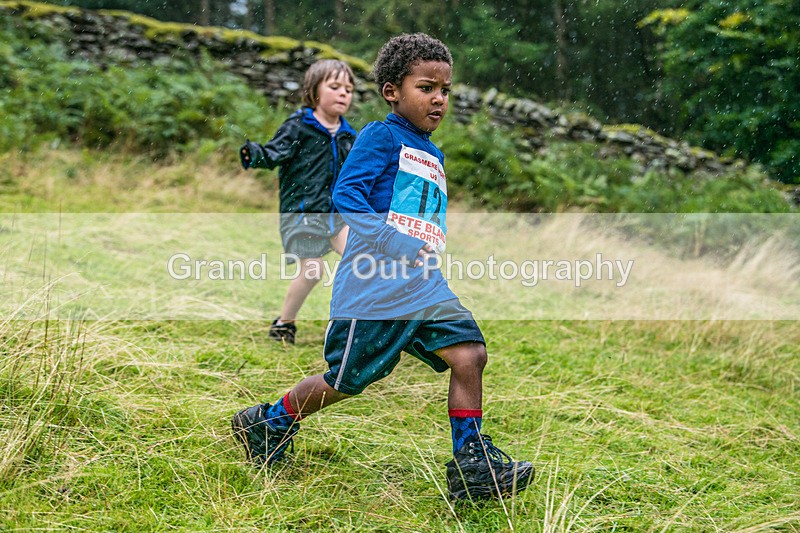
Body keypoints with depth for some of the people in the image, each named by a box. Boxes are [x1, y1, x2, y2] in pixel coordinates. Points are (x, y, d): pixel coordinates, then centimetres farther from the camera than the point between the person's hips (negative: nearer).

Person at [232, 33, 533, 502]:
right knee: (348, 379, 3)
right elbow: (345, 195, -14)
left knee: (469, 352, -10)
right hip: (375, 285, -7)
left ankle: (473, 464, -4)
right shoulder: (381, 137, -4)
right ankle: (265, 423, 26)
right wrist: (395, 244, -22)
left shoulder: (435, 157, 21)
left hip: (424, 286, 7)